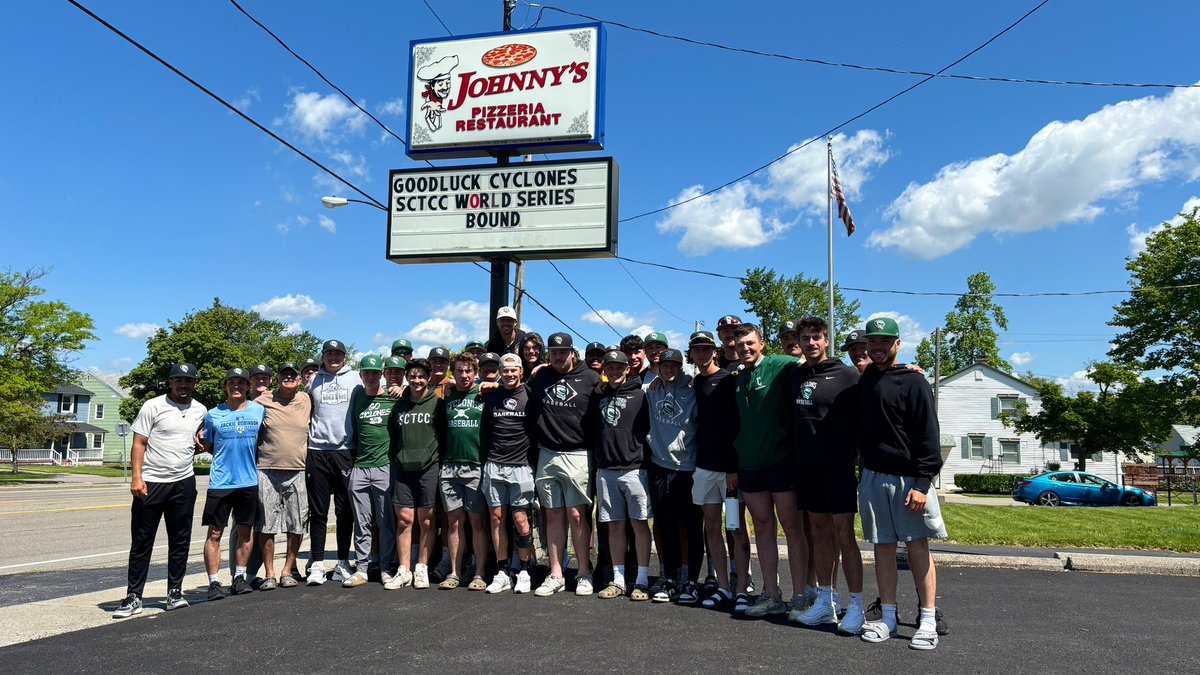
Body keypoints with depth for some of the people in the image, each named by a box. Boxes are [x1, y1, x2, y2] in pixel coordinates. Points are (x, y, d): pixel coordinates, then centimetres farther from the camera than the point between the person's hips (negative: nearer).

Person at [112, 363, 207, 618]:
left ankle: (174, 593, 19)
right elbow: (139, 444, -7)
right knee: (141, 542, 3)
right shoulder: (153, 407, -5)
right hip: (150, 483, -4)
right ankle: (134, 597, 11)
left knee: (180, 541, 9)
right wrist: (136, 477, -16)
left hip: (184, 483, 4)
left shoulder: (200, 410, 7)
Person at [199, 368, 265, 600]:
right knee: (215, 533, -1)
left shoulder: (259, 411, 3)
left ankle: (239, 578, 22)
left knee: (245, 531, 9)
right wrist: (200, 443, -4)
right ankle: (214, 583, 6)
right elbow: (207, 446, 14)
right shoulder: (213, 415, 2)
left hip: (249, 481, 1)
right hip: (220, 482, -1)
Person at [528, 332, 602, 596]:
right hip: (547, 455, 4)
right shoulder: (540, 378, 10)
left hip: (578, 455, -4)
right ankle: (556, 575, 14)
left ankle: (584, 574, 8)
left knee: (577, 515, -3)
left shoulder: (590, 378, -1)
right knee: (553, 515, 7)